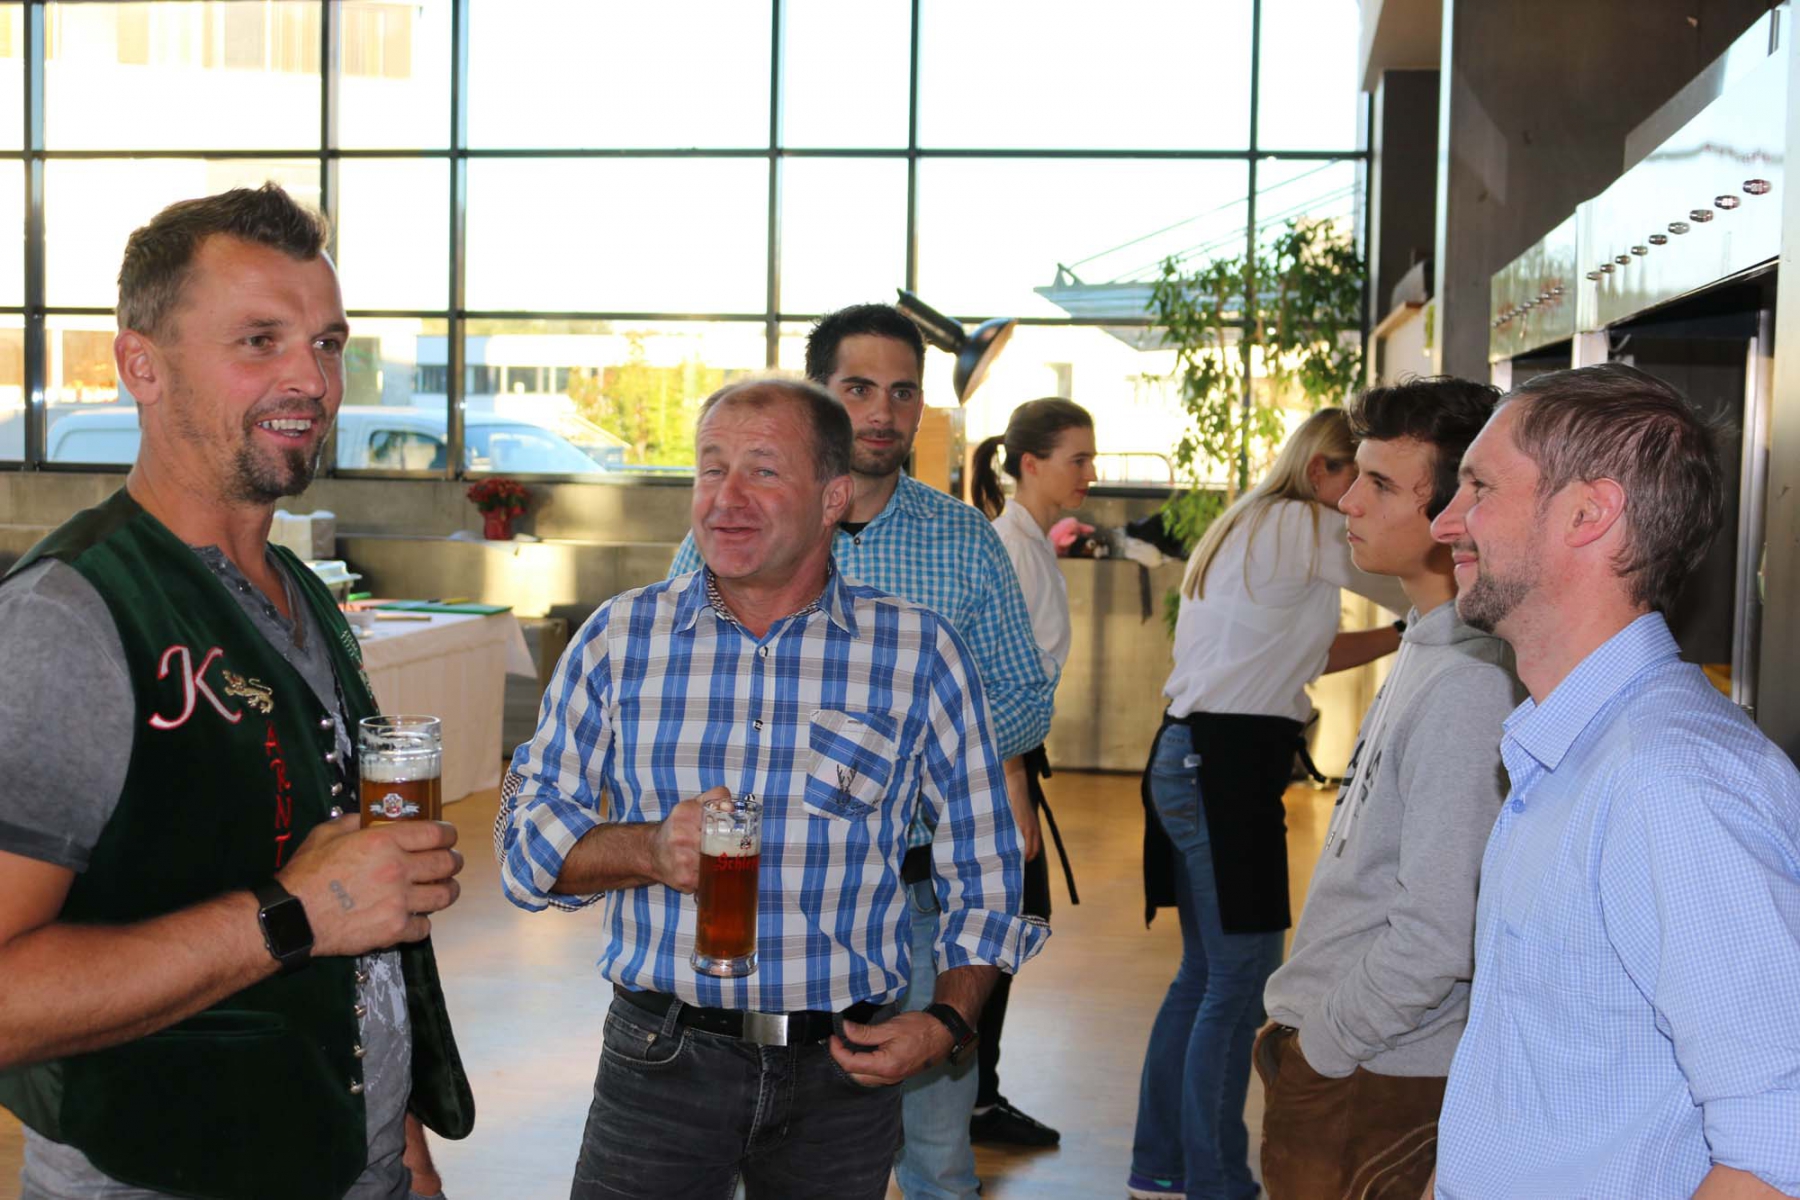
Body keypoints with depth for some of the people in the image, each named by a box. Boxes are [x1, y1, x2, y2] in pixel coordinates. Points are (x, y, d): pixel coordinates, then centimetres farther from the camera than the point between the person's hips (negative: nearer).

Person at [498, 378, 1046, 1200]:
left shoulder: (920, 653, 0)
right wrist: (647, 850, -15)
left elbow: (983, 866, 7)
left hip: (844, 1071, 0)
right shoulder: (619, 638, 2)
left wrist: (948, 1023, -5)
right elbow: (525, 840, 3)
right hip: (660, 1063, 0)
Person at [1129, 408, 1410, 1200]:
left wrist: (1401, 639, 19)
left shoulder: (1245, 529, 21)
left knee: (1206, 971, 14)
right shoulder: (1306, 526, -7)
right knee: (1241, 979, -6)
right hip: (1229, 762, -10)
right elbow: (1414, 591, -1)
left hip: (1193, 755, 10)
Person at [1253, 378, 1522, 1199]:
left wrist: (1322, 1044, -14)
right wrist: (1306, 1027, 15)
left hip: (1365, 1077, -9)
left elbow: (1437, 937, -27)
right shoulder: (1425, 652, 6)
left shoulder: (1468, 686, -26)